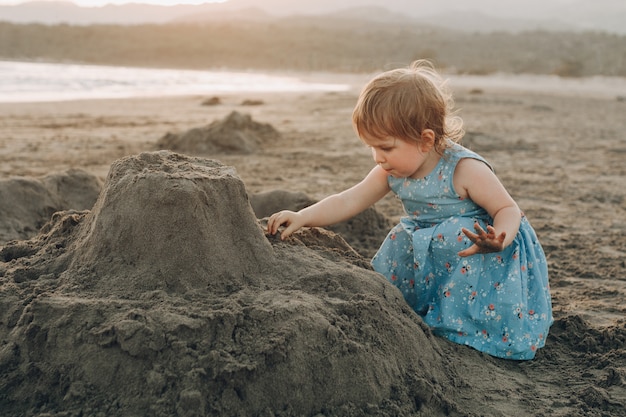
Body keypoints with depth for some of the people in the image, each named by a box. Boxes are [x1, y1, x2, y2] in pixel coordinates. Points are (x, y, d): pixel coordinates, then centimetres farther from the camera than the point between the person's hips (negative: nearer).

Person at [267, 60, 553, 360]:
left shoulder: (465, 170, -27)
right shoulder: (391, 173, -9)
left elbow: (509, 209, -22)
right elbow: (348, 202, -6)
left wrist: (497, 241, -44)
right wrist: (302, 218, -17)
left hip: (471, 247, -6)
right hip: (428, 248, 6)